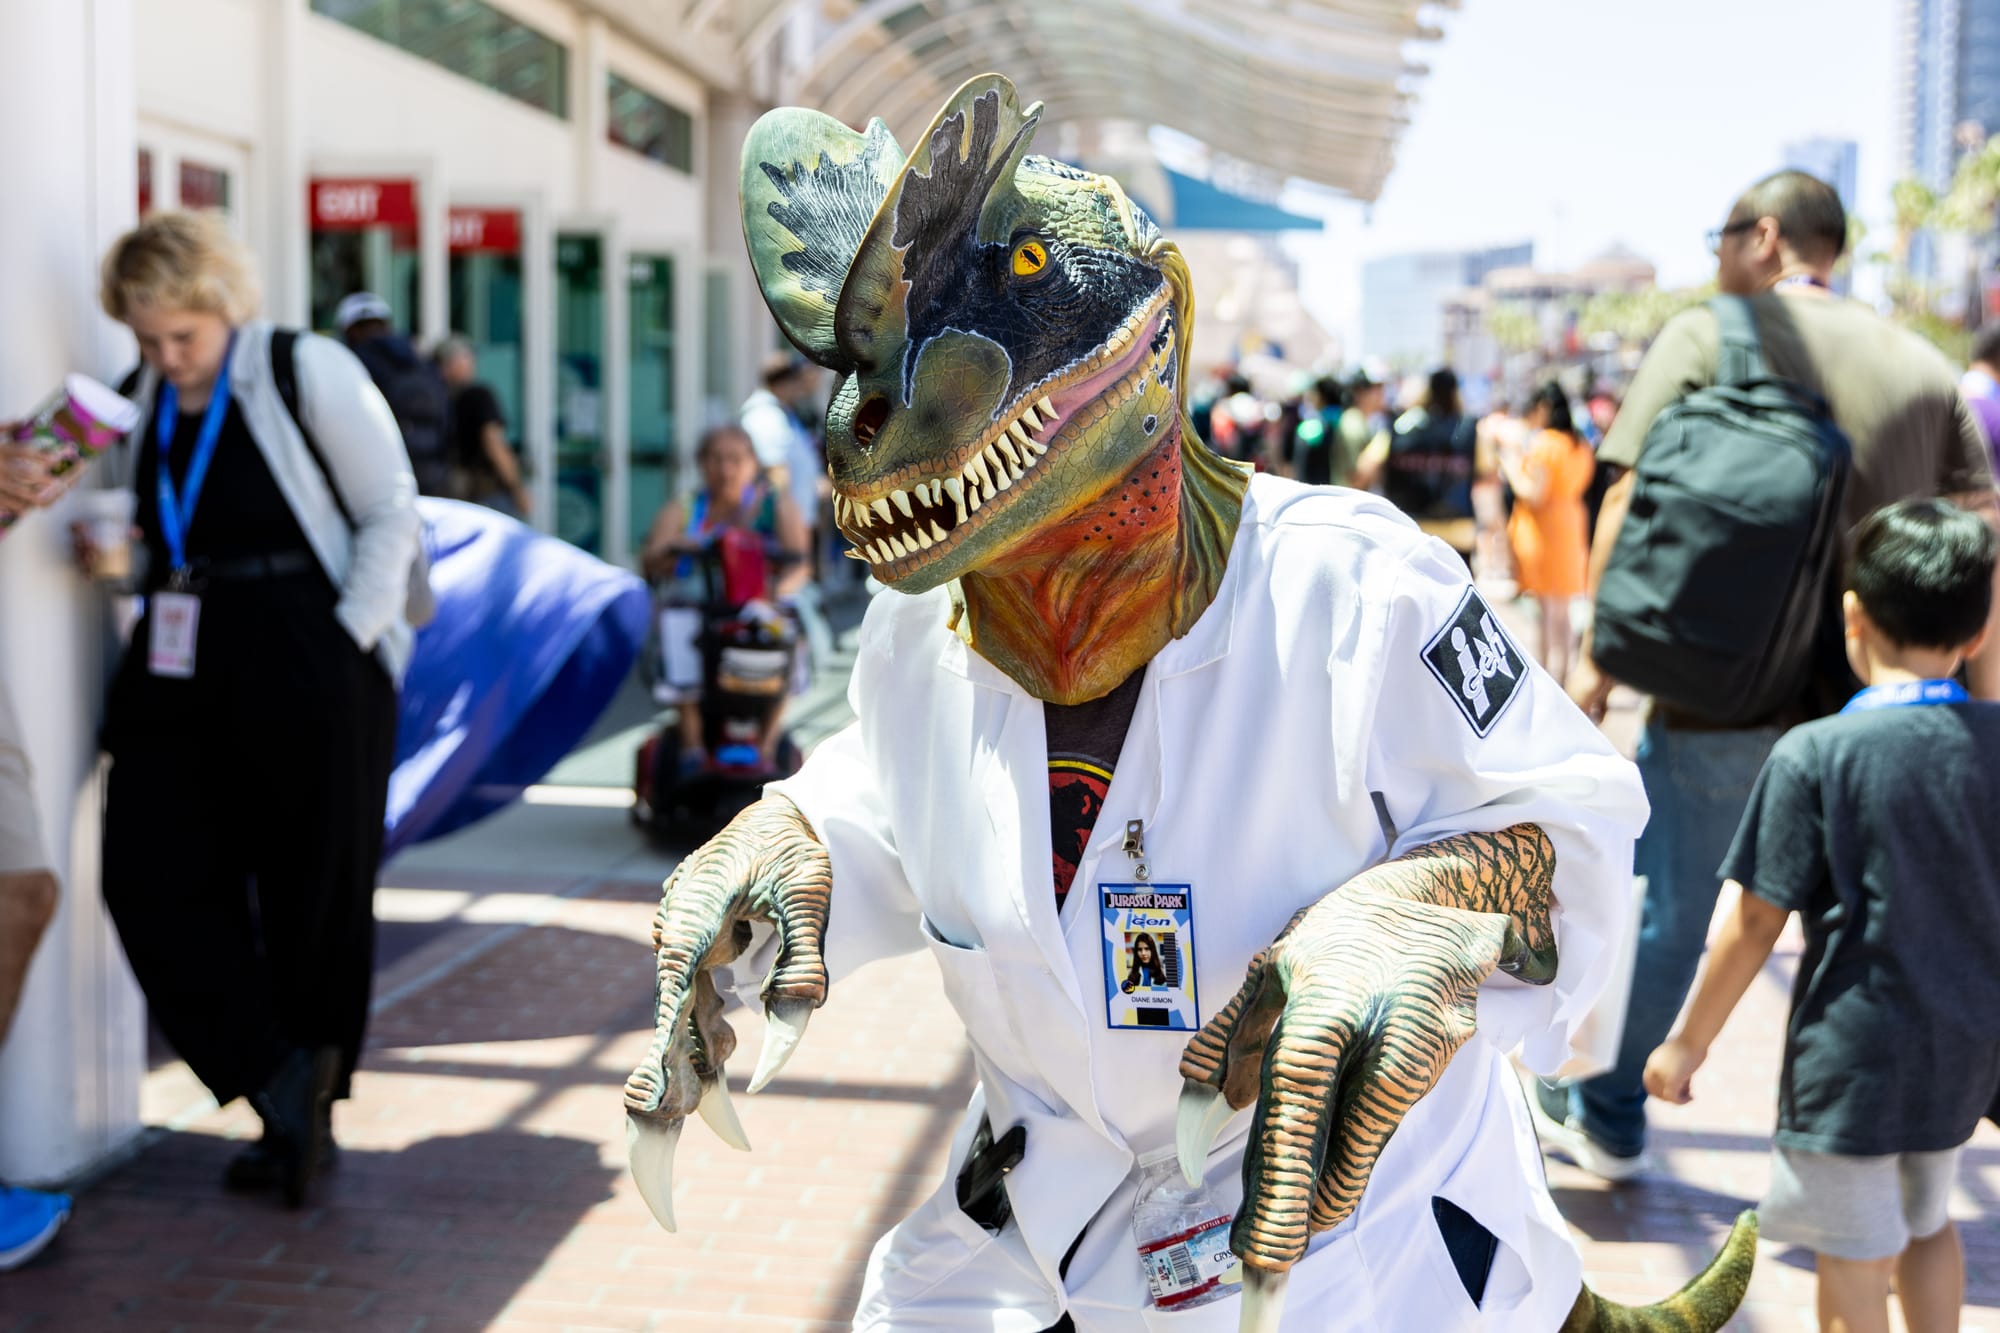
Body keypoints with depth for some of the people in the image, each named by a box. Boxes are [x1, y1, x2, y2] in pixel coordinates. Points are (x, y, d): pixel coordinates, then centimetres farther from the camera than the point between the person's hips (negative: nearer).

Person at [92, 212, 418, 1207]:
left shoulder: (310, 375, -5)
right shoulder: (138, 405, 12)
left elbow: (391, 513, -4)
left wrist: (349, 638, -12)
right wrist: (106, 551, 1)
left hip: (310, 672, -6)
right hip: (182, 670, 6)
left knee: (314, 897, 3)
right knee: (149, 874, -5)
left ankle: (312, 1108, 21)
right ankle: (281, 1088, 3)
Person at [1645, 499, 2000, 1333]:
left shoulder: (1813, 755, -17)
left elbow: (1754, 925, -14)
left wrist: (1688, 1042, -3)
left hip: (1853, 1051, -5)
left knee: (1854, 1260, 7)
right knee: (1926, 1224, 25)